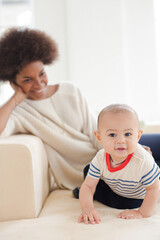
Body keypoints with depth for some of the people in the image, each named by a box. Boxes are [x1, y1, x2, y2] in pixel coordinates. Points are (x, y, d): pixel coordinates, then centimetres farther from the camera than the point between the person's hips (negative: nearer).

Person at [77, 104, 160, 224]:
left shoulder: (143, 161, -42)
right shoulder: (100, 158, -30)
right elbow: (88, 186, -25)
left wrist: (142, 213, -27)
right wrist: (87, 207, -43)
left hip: (136, 197, -3)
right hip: (111, 187, 3)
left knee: (119, 204, -24)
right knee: (87, 170, -5)